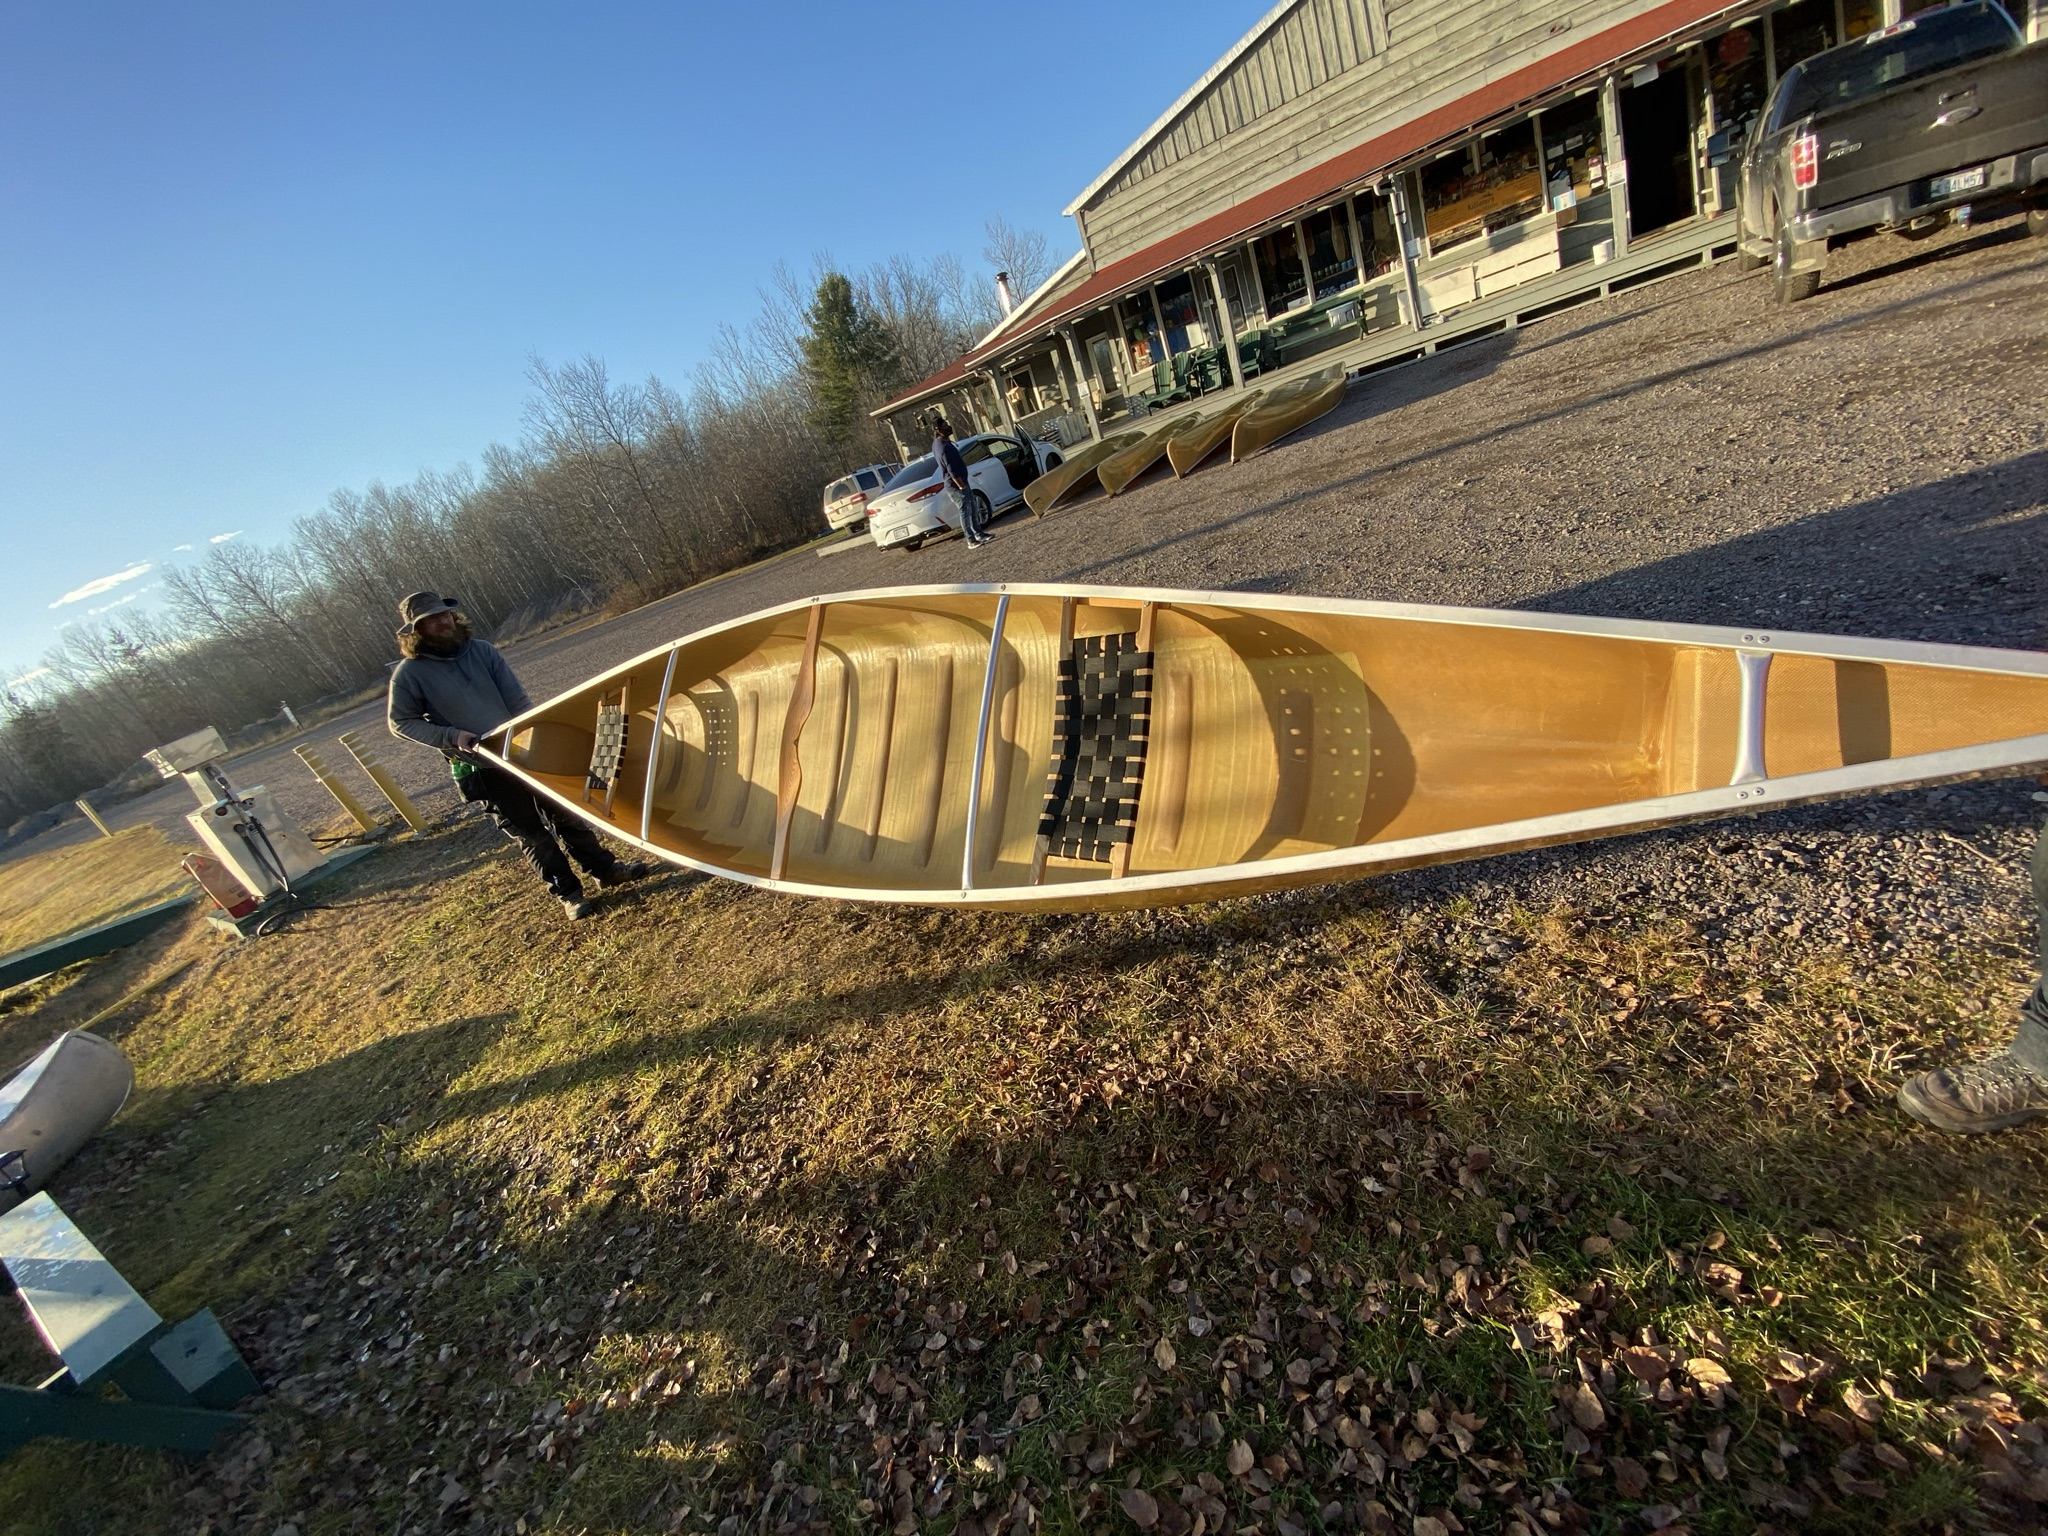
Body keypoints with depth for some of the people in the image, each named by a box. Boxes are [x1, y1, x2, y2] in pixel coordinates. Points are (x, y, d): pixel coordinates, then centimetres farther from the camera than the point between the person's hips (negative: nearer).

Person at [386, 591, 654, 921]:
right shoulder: (409, 674, -8)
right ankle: (568, 893, 14)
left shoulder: (482, 650, 0)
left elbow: (518, 701, 1)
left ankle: (606, 869, 21)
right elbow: (400, 722, -1)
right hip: (479, 769, -3)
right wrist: (451, 737, -14)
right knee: (529, 833, 3)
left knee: (562, 814, 10)